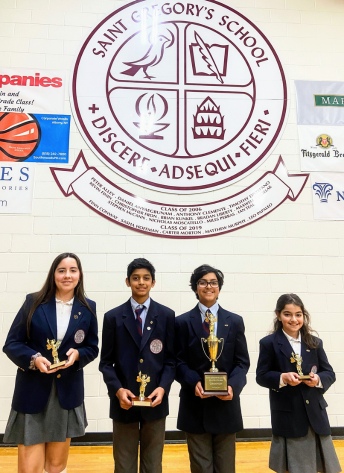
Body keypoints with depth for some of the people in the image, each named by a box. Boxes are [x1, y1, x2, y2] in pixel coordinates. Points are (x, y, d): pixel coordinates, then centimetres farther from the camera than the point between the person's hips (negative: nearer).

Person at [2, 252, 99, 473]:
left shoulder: (88, 308, 1)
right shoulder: (33, 302, -4)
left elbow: (93, 348, 7)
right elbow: (11, 344, -4)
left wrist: (77, 353, -14)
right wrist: (34, 358, -22)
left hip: (67, 393, 2)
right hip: (32, 392, -2)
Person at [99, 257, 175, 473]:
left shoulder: (166, 316, 2)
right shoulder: (113, 317, 1)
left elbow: (171, 359, 2)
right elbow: (106, 362, 1)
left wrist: (163, 387, -14)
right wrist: (117, 390, -14)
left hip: (156, 400, 1)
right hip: (124, 401, 0)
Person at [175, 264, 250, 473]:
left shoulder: (235, 321, 7)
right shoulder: (183, 322, 2)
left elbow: (242, 362, 4)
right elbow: (178, 362, -1)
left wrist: (233, 385, -15)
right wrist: (193, 382, -19)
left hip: (226, 404, 2)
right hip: (195, 405, -1)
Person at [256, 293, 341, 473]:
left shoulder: (315, 343, 6)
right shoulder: (269, 343, -4)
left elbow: (329, 373, 7)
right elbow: (261, 376, -4)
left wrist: (318, 379, -14)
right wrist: (282, 377, -21)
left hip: (315, 413, 3)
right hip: (287, 416, -3)